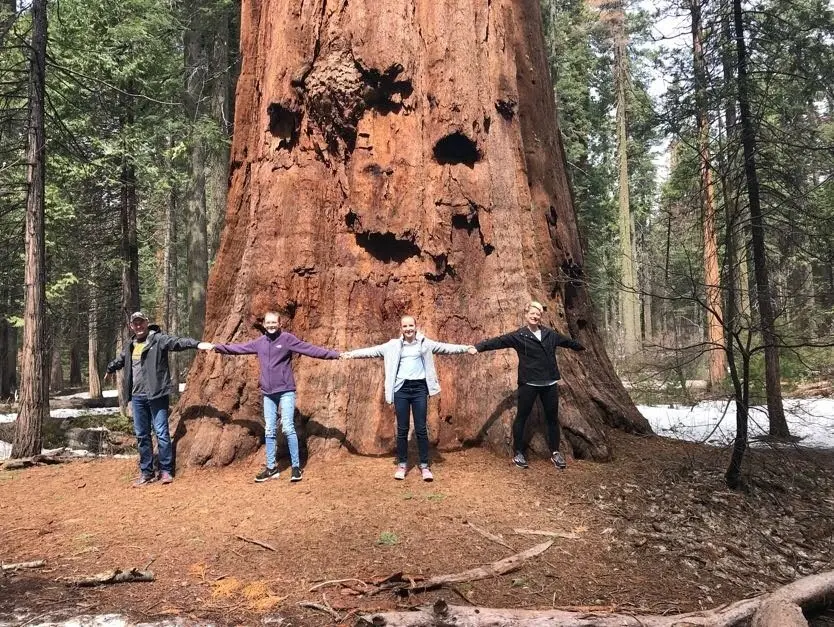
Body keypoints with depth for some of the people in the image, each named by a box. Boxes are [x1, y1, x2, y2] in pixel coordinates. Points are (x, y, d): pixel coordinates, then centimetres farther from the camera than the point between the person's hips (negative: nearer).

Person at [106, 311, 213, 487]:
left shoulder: (158, 339, -6)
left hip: (156, 395, -6)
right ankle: (146, 472, 20)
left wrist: (197, 344, -40)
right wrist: (110, 369, 54)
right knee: (141, 435, 11)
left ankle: (166, 471, 6)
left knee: (161, 432, -4)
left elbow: (178, 342, -23)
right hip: (137, 396, 7)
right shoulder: (131, 345, 15)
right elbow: (120, 359, 36)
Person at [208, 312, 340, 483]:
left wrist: (335, 354, -22)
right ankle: (271, 468, 16)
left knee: (288, 427, -10)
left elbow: (309, 349, -14)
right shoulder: (259, 342, 9)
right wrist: (218, 347, 24)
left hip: (286, 391, -5)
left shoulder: (287, 338, -6)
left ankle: (296, 467, -2)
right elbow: (239, 348, 20)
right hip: (268, 393, 5)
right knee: (269, 431, 8)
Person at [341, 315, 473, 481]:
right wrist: (352, 354, -2)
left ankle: (424, 466, 9)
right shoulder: (393, 345, 6)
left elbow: (446, 347, 4)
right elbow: (373, 350, 5)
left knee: (421, 429, 2)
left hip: (419, 388, -1)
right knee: (402, 429, 5)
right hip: (401, 388, 1)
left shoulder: (425, 343, 6)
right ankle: (402, 465, 15)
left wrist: (466, 348, -4)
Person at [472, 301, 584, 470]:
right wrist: (478, 347, -31)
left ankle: (555, 453, 24)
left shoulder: (550, 334, 10)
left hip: (549, 383, 4)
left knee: (552, 417, 10)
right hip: (528, 383, -4)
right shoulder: (518, 336, -4)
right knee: (522, 417, 4)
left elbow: (566, 341, 28)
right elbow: (498, 341, -16)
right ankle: (518, 453, 17)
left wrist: (581, 347, 45)